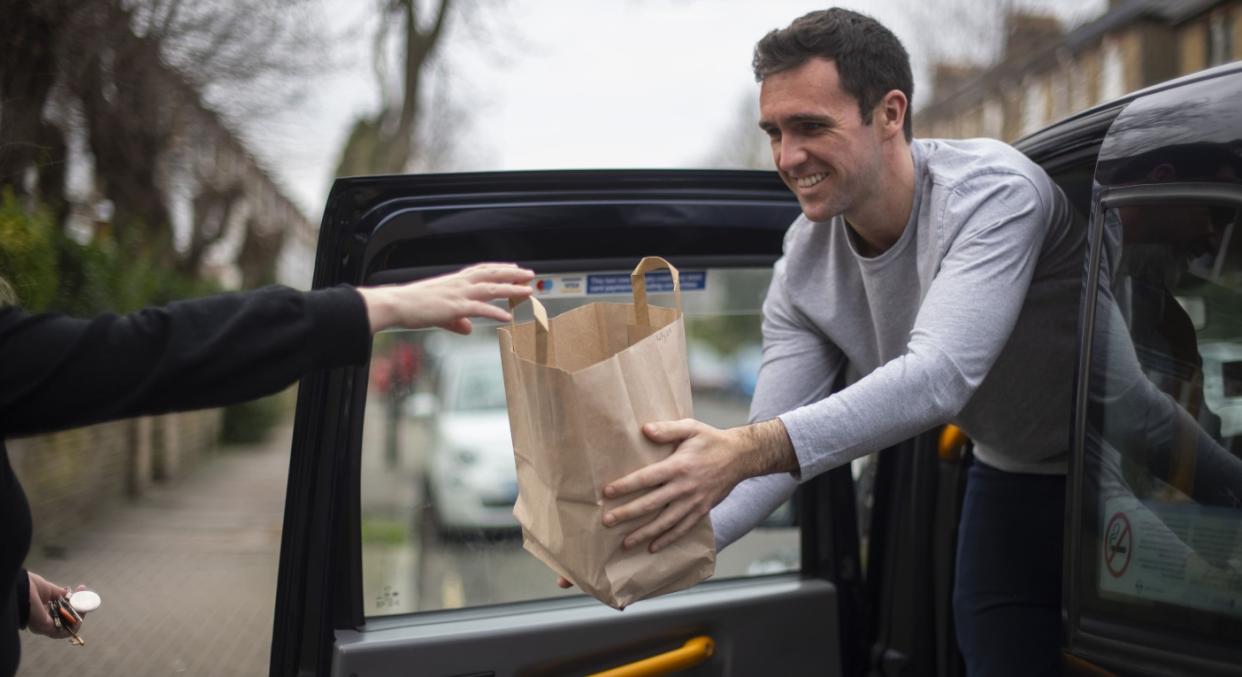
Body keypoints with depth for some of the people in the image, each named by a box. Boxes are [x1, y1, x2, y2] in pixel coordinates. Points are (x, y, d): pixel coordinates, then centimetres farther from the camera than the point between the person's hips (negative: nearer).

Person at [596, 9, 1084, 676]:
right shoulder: (804, 266, -11)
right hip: (1008, 476, 5)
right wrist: (674, 538, -32)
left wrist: (747, 449, -53)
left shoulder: (992, 192, -30)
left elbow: (938, 377, -43)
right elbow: (771, 450, -13)